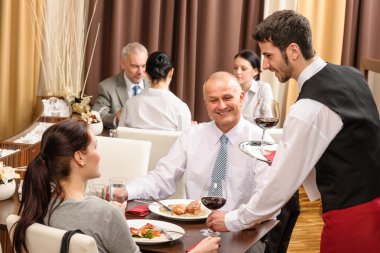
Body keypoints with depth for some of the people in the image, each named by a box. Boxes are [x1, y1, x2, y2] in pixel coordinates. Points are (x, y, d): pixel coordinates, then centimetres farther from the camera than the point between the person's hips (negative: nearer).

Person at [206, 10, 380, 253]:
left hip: (350, 216, -8)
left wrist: (233, 221, -4)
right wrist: (287, 156, 13)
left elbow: (282, 183, -17)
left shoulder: (308, 109, -22)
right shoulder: (351, 75, 3)